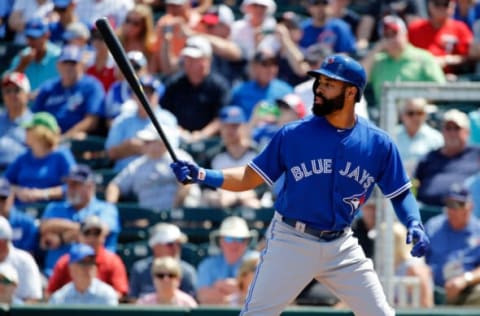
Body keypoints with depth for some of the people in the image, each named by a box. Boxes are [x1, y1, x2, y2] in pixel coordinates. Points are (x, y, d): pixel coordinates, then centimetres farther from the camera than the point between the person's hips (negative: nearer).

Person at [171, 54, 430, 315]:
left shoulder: (378, 144, -2)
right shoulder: (293, 134, -5)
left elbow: (400, 194, 6)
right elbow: (250, 177, -1)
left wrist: (414, 224, -14)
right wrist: (201, 175, -14)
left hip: (341, 246, 2)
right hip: (291, 242, -2)